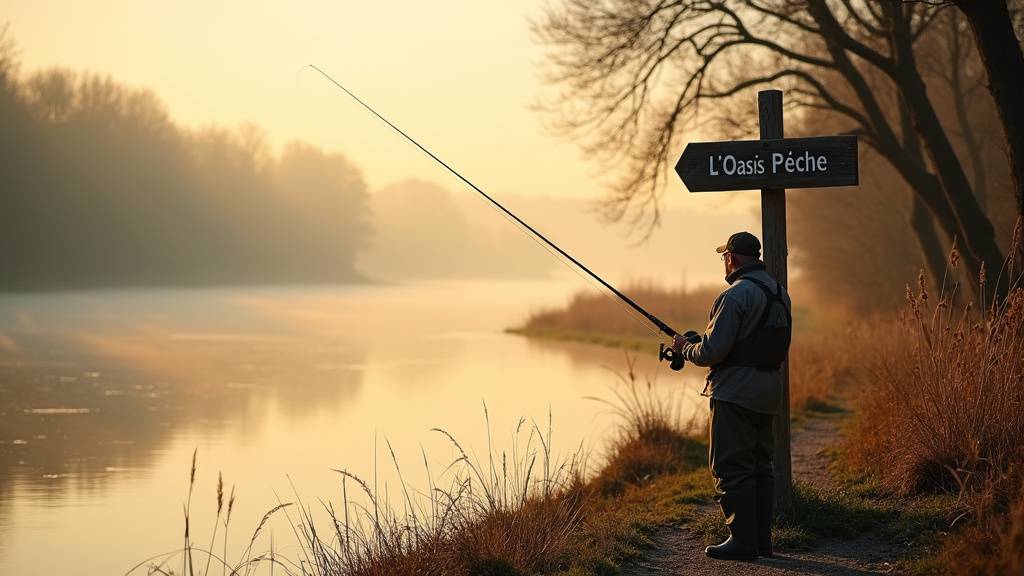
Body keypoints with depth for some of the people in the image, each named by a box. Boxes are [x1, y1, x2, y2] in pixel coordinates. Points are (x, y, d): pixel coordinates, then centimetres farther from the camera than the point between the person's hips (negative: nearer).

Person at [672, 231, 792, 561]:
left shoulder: (736, 295, -15)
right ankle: (761, 539, 18)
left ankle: (742, 540, -5)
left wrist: (685, 348, 3)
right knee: (759, 464, 14)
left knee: (731, 467, -4)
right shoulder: (779, 293, 13)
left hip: (736, 392, -9)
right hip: (768, 391, 9)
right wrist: (702, 342, 21)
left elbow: (713, 351, -18)